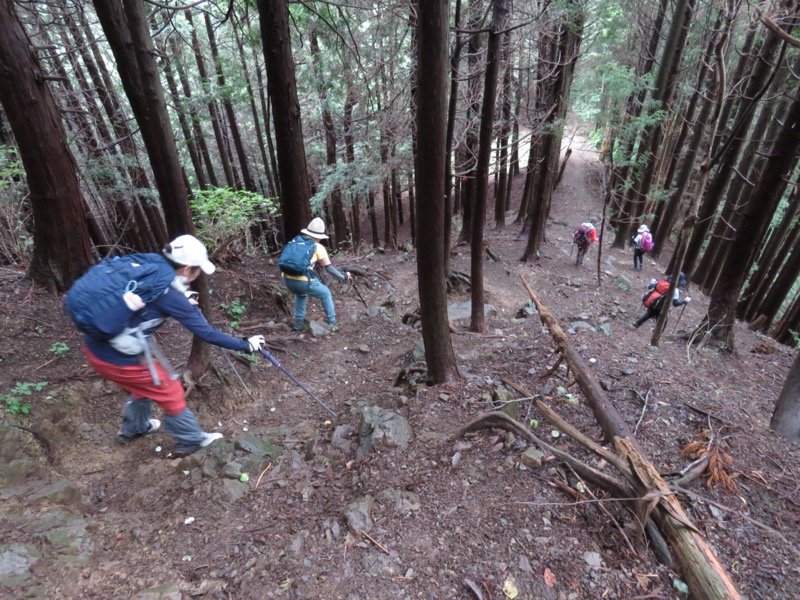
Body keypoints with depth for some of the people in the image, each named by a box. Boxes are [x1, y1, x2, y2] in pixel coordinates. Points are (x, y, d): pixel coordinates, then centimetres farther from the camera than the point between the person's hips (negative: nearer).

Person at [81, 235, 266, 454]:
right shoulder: (171, 296, -23)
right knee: (170, 391, 13)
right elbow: (206, 333, -19)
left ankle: (132, 429, 58)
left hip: (95, 346, 8)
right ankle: (192, 440, 33)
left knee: (145, 383, 31)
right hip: (118, 358, -8)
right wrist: (245, 345, -10)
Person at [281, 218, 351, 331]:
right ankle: (332, 323, 24)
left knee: (300, 294, 37)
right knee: (325, 294, 22)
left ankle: (297, 323, 37)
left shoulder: (294, 241, 19)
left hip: (287, 279, 5)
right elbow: (329, 268, 8)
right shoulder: (318, 247, 7)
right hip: (303, 281, -5)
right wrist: (344, 277, 21)